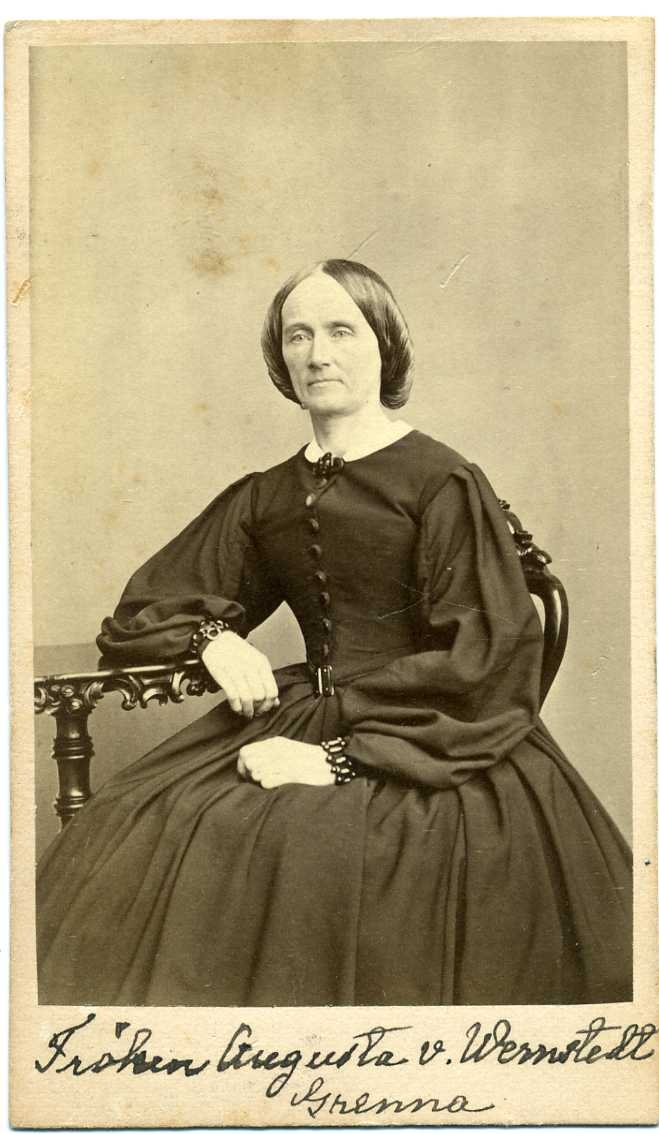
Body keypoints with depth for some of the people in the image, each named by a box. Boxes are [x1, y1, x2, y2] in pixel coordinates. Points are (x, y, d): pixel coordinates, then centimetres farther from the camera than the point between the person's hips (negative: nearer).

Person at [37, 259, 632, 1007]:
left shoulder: (442, 483, -5)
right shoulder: (263, 499, 13)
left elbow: (481, 665, -11)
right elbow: (143, 610, 20)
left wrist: (341, 751, -19)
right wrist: (213, 638, -3)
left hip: (422, 744, -5)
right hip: (302, 719, 5)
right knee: (132, 832, -18)